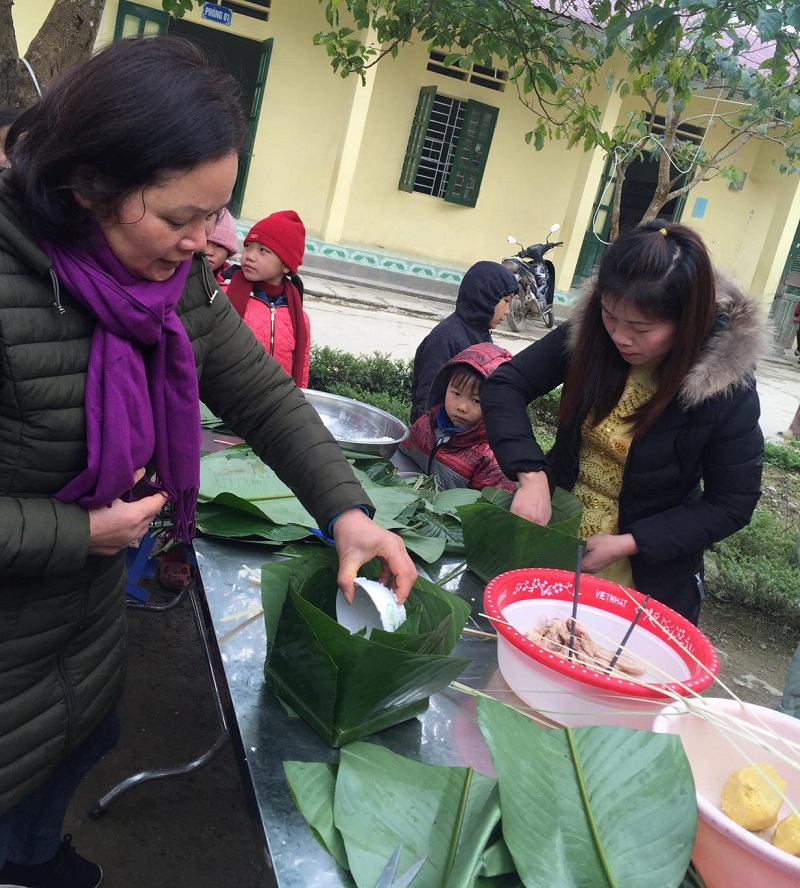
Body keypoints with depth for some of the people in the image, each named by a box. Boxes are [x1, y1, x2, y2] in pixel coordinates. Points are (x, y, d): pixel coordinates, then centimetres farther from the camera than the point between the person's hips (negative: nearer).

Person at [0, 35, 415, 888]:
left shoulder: (176, 278, -9)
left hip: (89, 609, 8)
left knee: (86, 739, 30)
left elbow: (264, 396, -3)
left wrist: (346, 509, -15)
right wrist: (81, 532, -24)